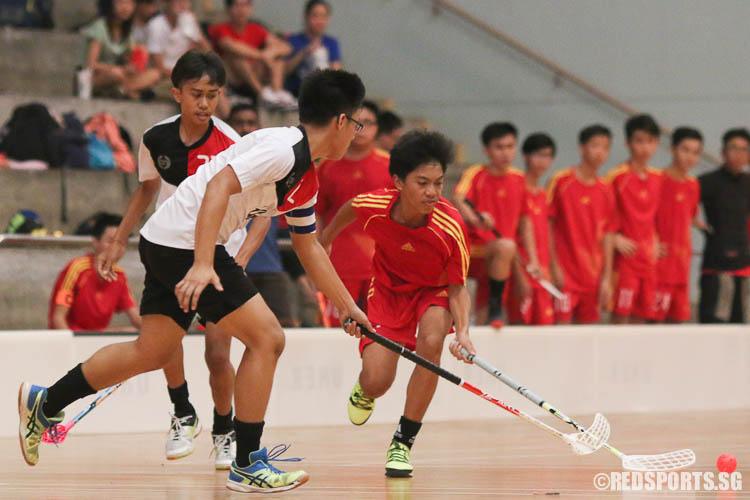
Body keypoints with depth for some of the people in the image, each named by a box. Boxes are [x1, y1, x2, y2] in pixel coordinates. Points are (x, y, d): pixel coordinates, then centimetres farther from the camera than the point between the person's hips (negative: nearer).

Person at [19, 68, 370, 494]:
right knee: (267, 338, -8)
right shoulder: (283, 149, -17)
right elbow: (218, 186, -27)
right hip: (184, 242, -10)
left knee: (152, 351, 17)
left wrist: (350, 307, 29)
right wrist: (202, 264, -34)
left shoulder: (306, 182, 13)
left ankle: (45, 404, 29)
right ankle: (247, 466, -2)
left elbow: (309, 248, 26)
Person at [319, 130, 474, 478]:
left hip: (434, 292, -1)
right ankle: (364, 390, 31)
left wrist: (463, 332, -38)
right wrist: (325, 239, 19)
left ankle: (402, 443, -14)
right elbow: (349, 209, 0)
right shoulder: (373, 205, -27)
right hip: (388, 289, 1)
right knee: (377, 382, -14)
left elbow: (457, 288, -20)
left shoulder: (450, 228, -32)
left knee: (431, 342, -34)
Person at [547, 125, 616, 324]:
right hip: (565, 274, -4)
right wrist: (554, 268, -9)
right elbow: (547, 226, -4)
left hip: (593, 277, 5)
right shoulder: (560, 182, -4)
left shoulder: (606, 191, 9)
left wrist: (607, 278, 5)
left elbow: (607, 236, 9)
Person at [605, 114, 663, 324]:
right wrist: (615, 238, -17)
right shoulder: (617, 177, -8)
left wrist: (655, 242, 9)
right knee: (621, 314, -9)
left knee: (642, 314, 6)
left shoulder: (658, 179, 11)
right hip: (625, 256, -6)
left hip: (648, 258, 6)